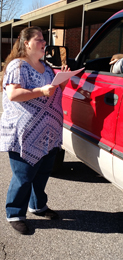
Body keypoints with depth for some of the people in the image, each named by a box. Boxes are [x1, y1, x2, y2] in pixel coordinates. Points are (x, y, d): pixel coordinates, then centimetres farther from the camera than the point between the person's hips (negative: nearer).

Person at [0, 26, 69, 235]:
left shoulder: (45, 67, 16)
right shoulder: (17, 65, -10)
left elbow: (54, 93, 25)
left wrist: (62, 82, 5)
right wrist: (41, 91, -27)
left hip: (47, 134, 8)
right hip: (24, 133, -8)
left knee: (43, 172, 16)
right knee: (23, 176, -3)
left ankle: (38, 205, 36)